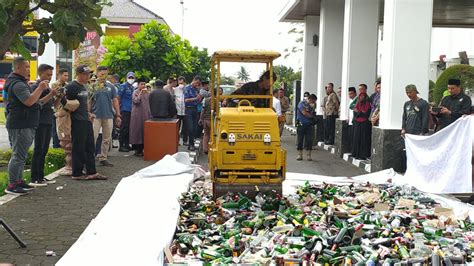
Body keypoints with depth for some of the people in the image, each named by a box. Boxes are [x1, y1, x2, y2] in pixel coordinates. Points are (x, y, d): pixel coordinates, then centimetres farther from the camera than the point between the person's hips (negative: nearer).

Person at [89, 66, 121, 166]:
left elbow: (115, 101, 9)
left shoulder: (111, 86, 7)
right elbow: (89, 101, 1)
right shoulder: (93, 86, 1)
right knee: (93, 137, -4)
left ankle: (103, 158, 17)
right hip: (96, 116, -3)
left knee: (107, 139, 8)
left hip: (109, 116, 3)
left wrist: (118, 115, 5)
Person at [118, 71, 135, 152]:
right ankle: (121, 145, -1)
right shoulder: (123, 86, -4)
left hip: (131, 110, 7)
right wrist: (118, 108, -12)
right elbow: (118, 97, -8)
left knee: (129, 128, 9)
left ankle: (127, 145, 16)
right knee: (124, 128, -6)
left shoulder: (133, 88, 17)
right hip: (125, 110, -7)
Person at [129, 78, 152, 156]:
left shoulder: (147, 92, 14)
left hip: (146, 114, 5)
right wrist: (141, 93, -17)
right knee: (137, 130, -3)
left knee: (145, 131, 4)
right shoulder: (135, 92, -1)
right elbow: (136, 101, -16)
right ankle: (137, 150, 2)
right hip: (137, 114, -5)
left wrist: (148, 93, -3)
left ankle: (141, 149, 10)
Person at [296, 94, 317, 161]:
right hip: (301, 125, -4)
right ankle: (299, 155, 12)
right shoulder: (302, 103, -4)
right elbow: (304, 113, -14)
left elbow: (313, 115, 15)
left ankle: (308, 155, 5)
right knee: (300, 140, 2)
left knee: (309, 140, -1)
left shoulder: (311, 107, 14)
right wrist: (312, 117, -6)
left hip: (309, 125, 5)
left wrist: (314, 120, -4)